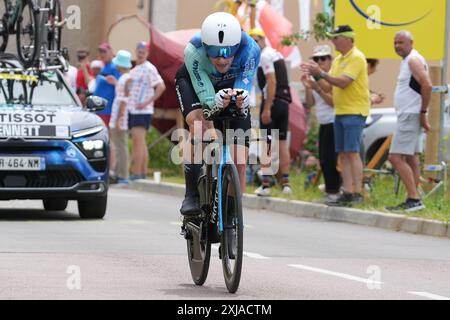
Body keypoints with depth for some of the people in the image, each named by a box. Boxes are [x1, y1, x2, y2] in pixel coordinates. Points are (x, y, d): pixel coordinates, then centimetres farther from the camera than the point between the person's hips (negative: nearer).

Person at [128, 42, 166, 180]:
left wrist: (147, 102, -19)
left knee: (138, 141, -12)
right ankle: (144, 172, 14)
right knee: (141, 143, 10)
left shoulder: (149, 69, -9)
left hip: (142, 111, -9)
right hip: (133, 111, 9)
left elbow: (161, 87, -18)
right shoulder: (135, 70, 19)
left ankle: (136, 173, -14)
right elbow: (130, 88, 26)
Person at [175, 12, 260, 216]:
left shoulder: (250, 49, -36)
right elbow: (206, 96, -40)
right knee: (199, 123, -34)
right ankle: (192, 196, -27)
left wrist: (242, 99, -62)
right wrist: (217, 102, -63)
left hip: (233, 85, 2)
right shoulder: (194, 51, -40)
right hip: (194, 82, -2)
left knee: (239, 159, -8)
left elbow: (244, 88, -39)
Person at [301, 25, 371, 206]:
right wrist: (315, 74, 3)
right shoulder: (338, 60, 17)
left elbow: (343, 82, -21)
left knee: (352, 152, -12)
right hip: (340, 111, 9)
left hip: (354, 111, -9)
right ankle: (347, 193, 7)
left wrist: (321, 73, -17)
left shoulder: (356, 58, -11)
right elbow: (330, 85, 16)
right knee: (343, 154, 6)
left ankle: (357, 193, -12)